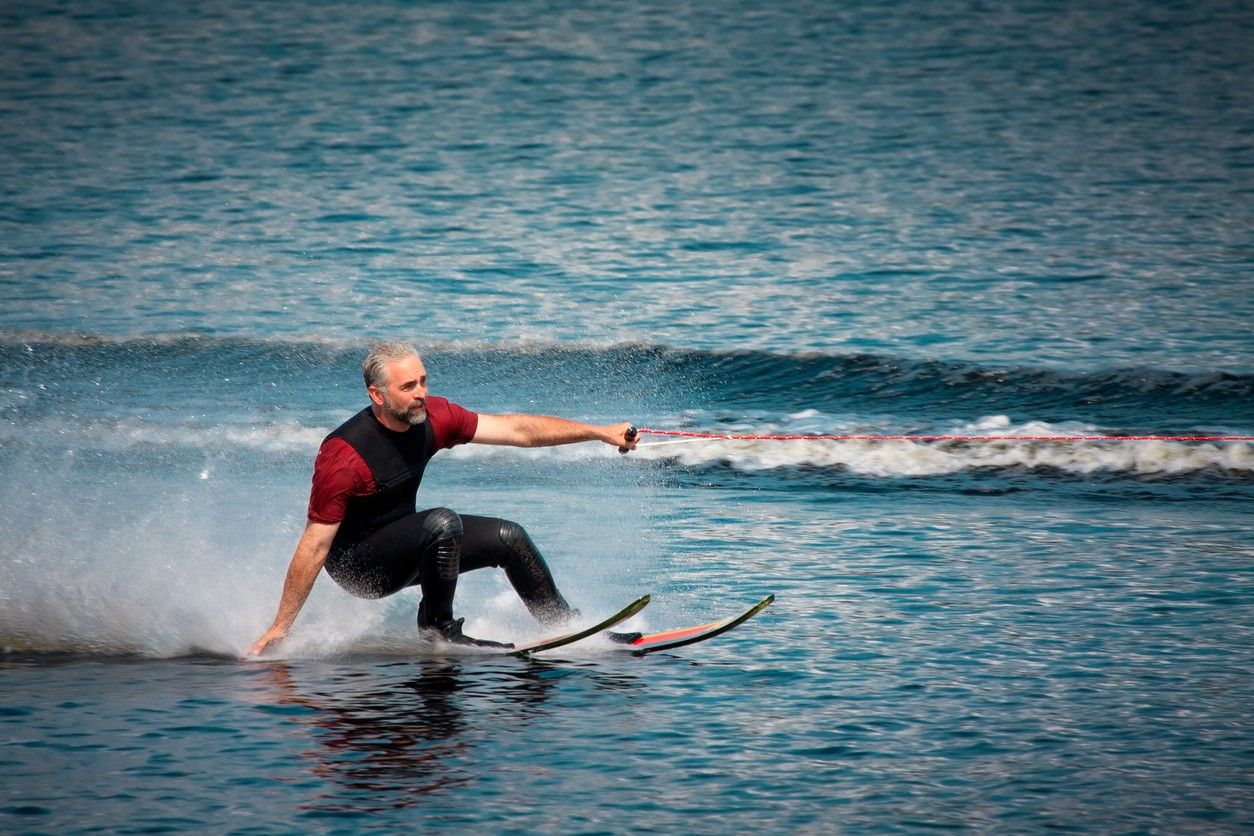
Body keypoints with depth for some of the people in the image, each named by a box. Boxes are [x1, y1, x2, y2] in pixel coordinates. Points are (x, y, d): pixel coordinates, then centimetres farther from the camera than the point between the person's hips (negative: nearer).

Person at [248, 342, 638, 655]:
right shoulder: (343, 458, -30)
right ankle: (437, 625, -12)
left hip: (405, 548, 8)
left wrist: (599, 432, -6)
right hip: (357, 565, -8)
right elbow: (314, 547, -26)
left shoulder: (430, 416, -11)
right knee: (443, 523, -31)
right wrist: (280, 627, -24)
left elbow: (516, 430, -4)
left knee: (509, 538, 5)